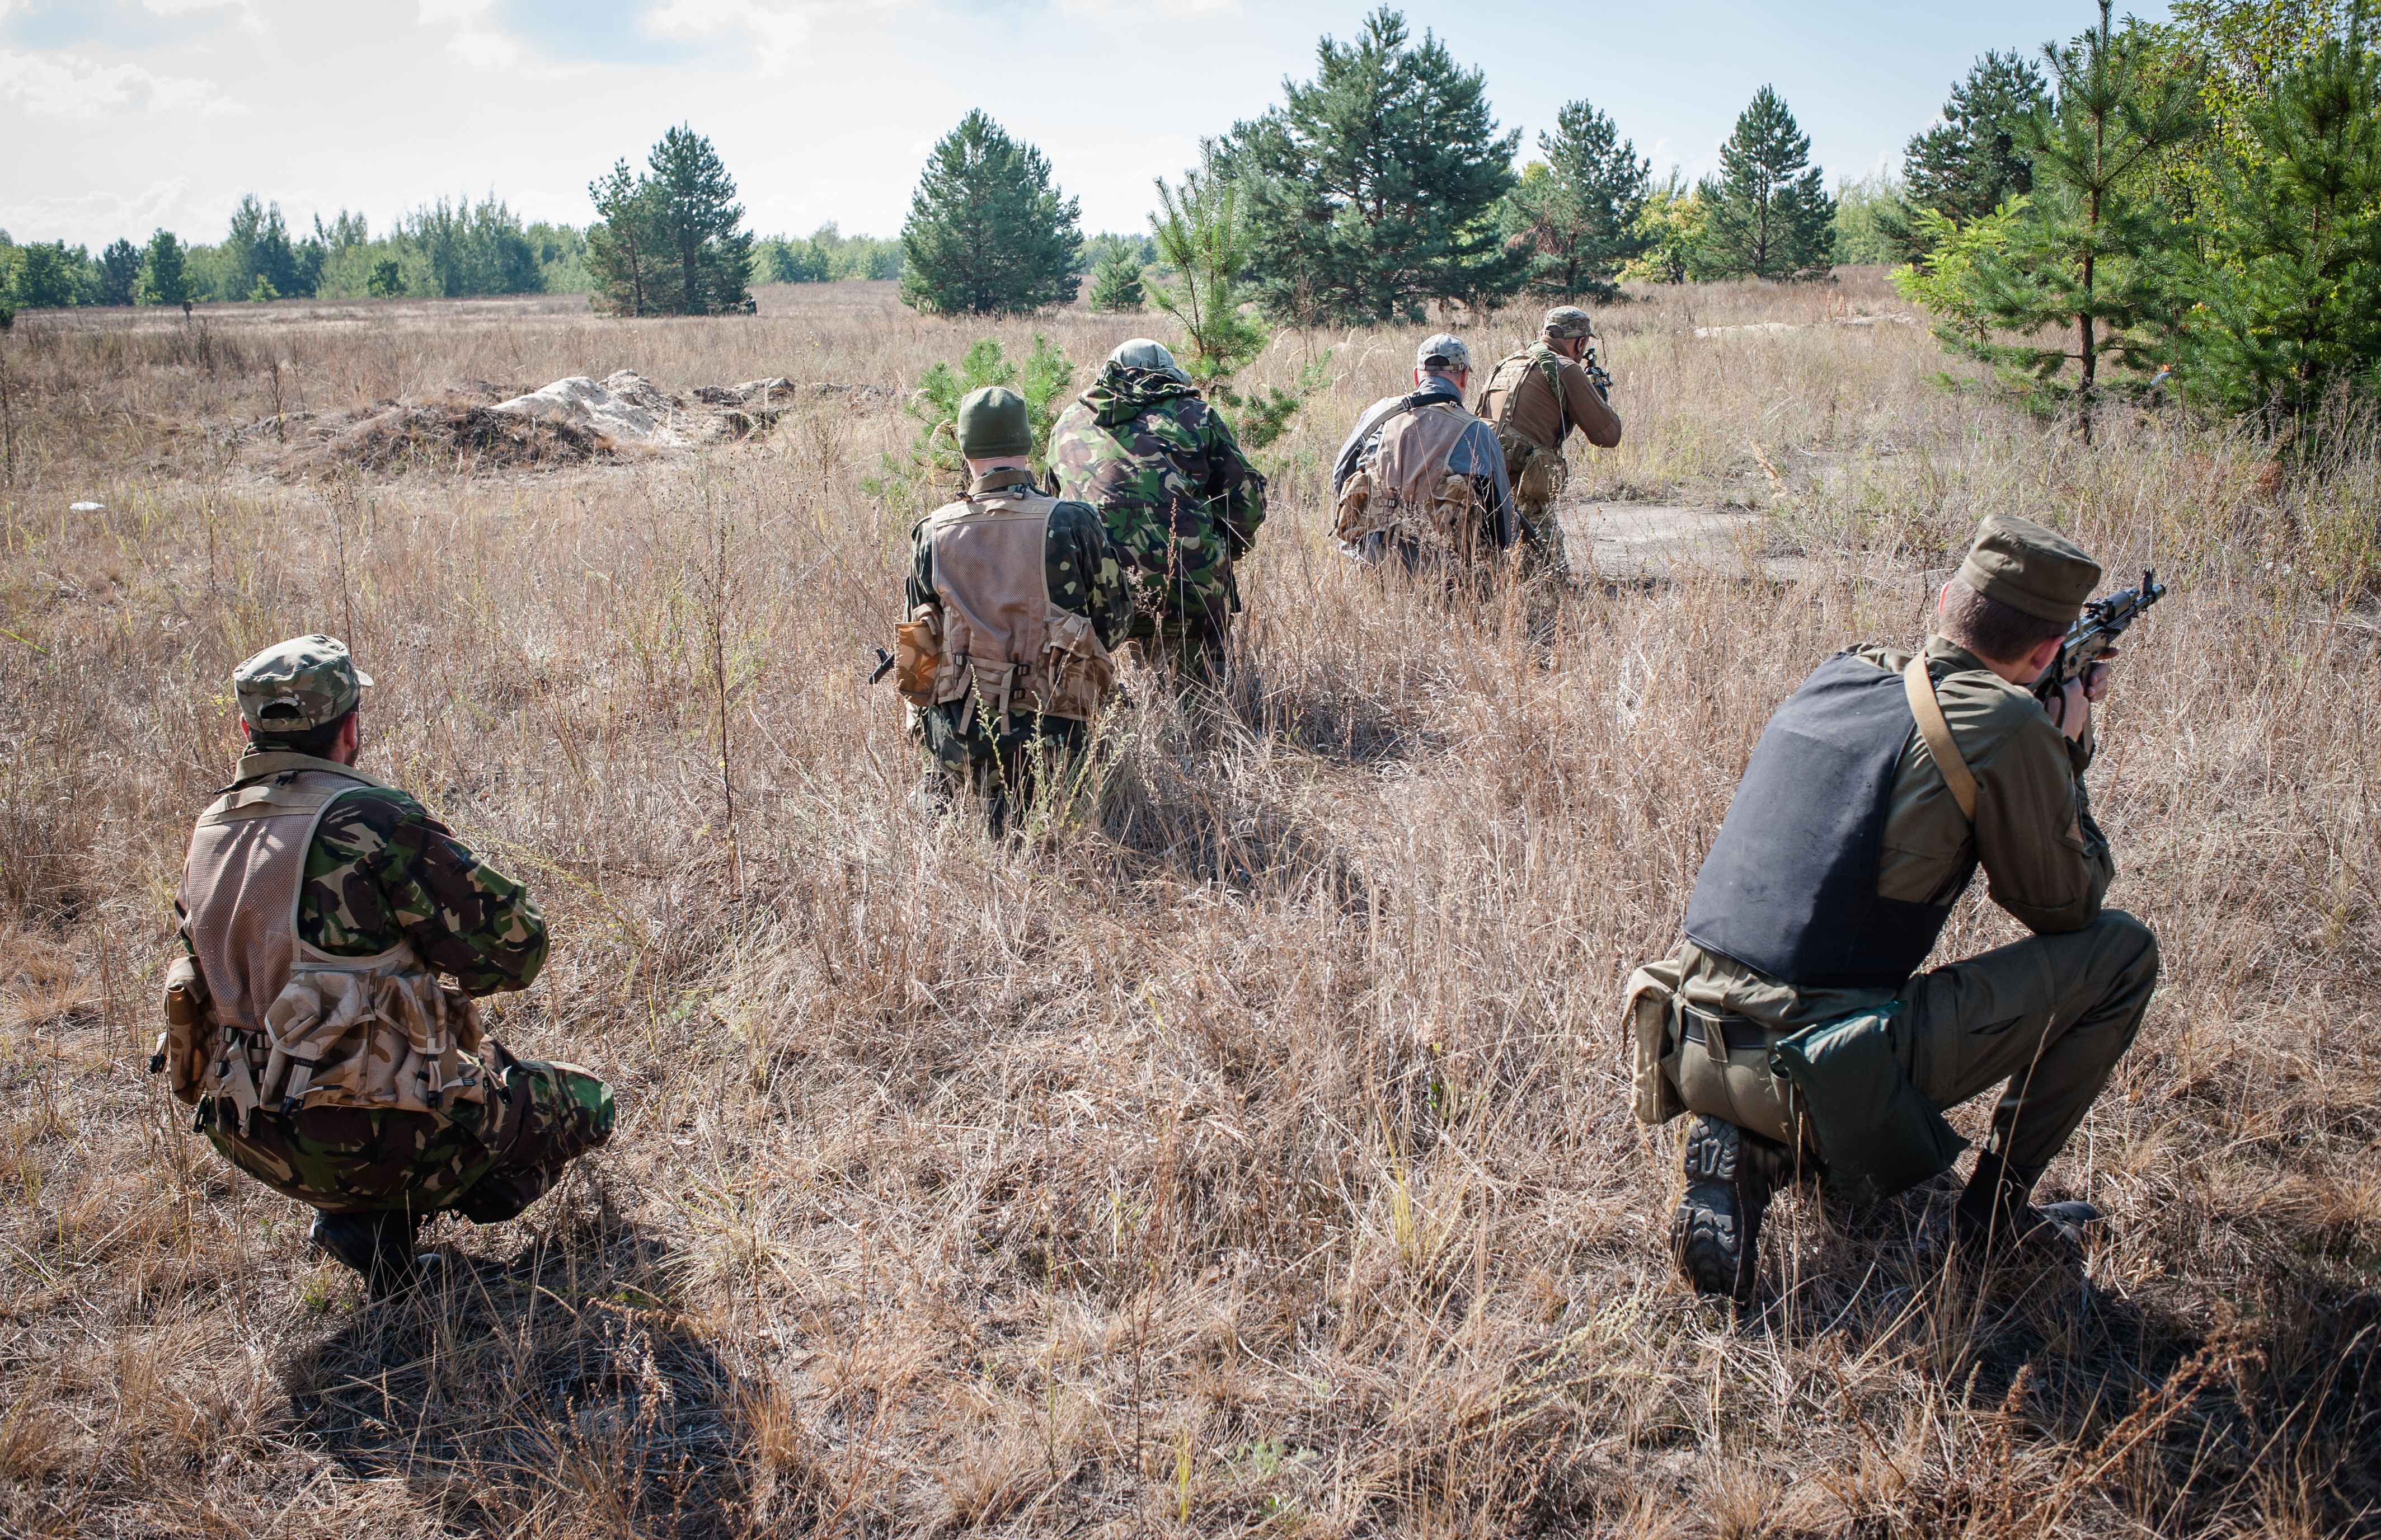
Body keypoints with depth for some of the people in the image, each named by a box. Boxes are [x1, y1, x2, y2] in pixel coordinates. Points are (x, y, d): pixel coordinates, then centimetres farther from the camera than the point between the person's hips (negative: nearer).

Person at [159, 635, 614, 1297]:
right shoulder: (371, 820, -17)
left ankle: (357, 1203, 9)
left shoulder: (210, 831, 6)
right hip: (367, 1140, -8)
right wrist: (453, 966, 10)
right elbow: (514, 946, -14)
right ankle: (382, 1221, -1)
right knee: (583, 1100, 13)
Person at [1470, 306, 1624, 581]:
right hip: (1521, 485, -7)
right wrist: (1597, 390, 25)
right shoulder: (1566, 370, 1)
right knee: (1555, 574, -4)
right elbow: (1608, 435, 3)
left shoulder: (1505, 364, 21)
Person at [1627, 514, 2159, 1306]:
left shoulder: (1839, 674, 10)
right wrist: (2067, 752, 17)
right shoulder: (2003, 723, -9)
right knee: (2121, 950, 8)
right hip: (1828, 1075, -6)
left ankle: (1746, 1150, 12)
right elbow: (2066, 906, 4)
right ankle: (1999, 1202, 15)